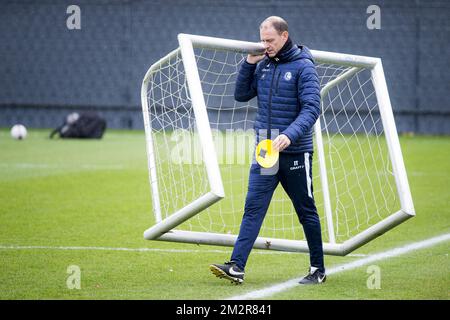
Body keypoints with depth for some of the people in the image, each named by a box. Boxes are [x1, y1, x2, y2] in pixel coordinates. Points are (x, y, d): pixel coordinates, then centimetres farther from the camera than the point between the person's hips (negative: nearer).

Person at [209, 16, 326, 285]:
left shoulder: (303, 67, -10)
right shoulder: (263, 65, 9)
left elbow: (312, 108, -18)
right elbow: (241, 95, 14)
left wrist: (290, 135, -33)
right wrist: (249, 64, 1)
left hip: (295, 153, -5)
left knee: (306, 212, 7)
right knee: (253, 208, -6)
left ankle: (318, 270, 19)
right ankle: (237, 267, -14)